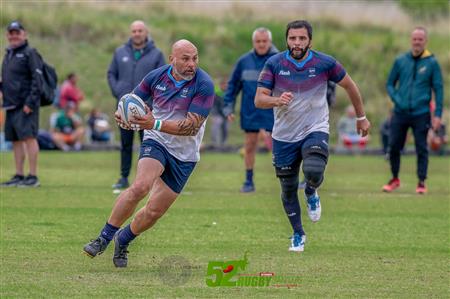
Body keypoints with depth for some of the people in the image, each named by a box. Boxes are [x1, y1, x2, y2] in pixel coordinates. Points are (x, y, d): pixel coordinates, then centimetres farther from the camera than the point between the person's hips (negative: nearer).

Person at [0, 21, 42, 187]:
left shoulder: (30, 53, -5)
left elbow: (37, 80, -12)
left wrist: (30, 103, -18)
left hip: (25, 106, -8)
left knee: (28, 137, -12)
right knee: (16, 140, 9)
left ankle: (33, 177, -13)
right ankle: (19, 176, 14)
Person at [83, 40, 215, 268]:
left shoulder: (204, 84, -17)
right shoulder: (156, 77, -7)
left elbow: (192, 126, -23)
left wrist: (156, 124, -32)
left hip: (184, 155, 0)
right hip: (156, 141, 0)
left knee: (155, 211, 3)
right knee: (141, 186, -28)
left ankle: (123, 240, 29)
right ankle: (104, 237, -18)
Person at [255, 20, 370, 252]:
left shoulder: (324, 63, -8)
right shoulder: (274, 64, -8)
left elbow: (349, 85, 8)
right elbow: (259, 99, -11)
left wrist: (361, 117, 15)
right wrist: (277, 100, -33)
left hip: (315, 130, -2)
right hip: (284, 135, 2)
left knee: (313, 172, -29)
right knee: (288, 189, 9)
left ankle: (311, 193, 9)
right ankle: (298, 234, 31)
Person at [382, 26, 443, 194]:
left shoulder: (431, 63, 0)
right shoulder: (400, 61, 6)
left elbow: (438, 89, 1)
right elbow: (390, 84, 13)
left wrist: (438, 114, -6)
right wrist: (395, 98, -6)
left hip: (421, 114, -2)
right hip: (400, 112, 2)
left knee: (421, 149, 0)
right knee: (394, 147, 3)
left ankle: (421, 182, 9)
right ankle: (395, 179, 20)